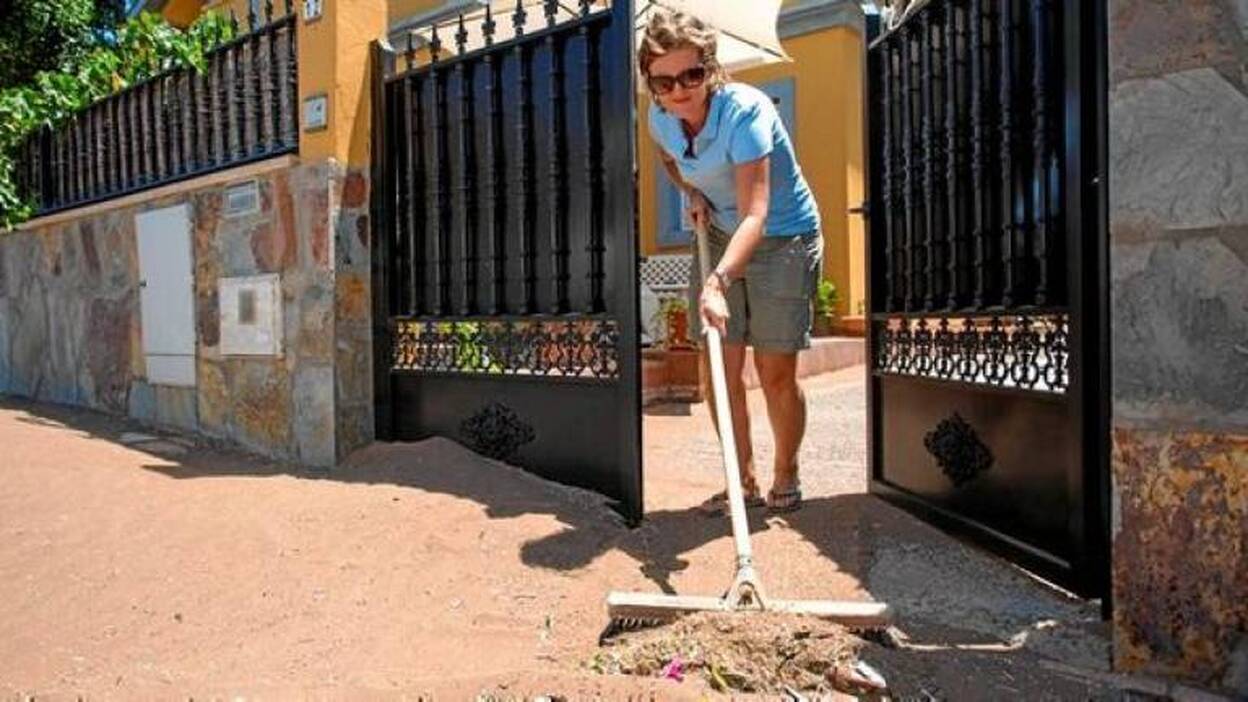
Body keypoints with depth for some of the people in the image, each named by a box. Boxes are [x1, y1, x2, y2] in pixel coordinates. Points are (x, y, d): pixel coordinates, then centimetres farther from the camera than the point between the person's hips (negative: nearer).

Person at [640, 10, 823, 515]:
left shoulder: (745, 112, -28)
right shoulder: (661, 119, -8)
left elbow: (755, 215, -39)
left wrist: (717, 282, -53)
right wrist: (693, 192, -2)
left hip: (783, 241, -6)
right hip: (719, 240, 6)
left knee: (775, 371, -3)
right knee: (720, 367, 3)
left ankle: (785, 478, 20)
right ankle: (744, 481, 18)